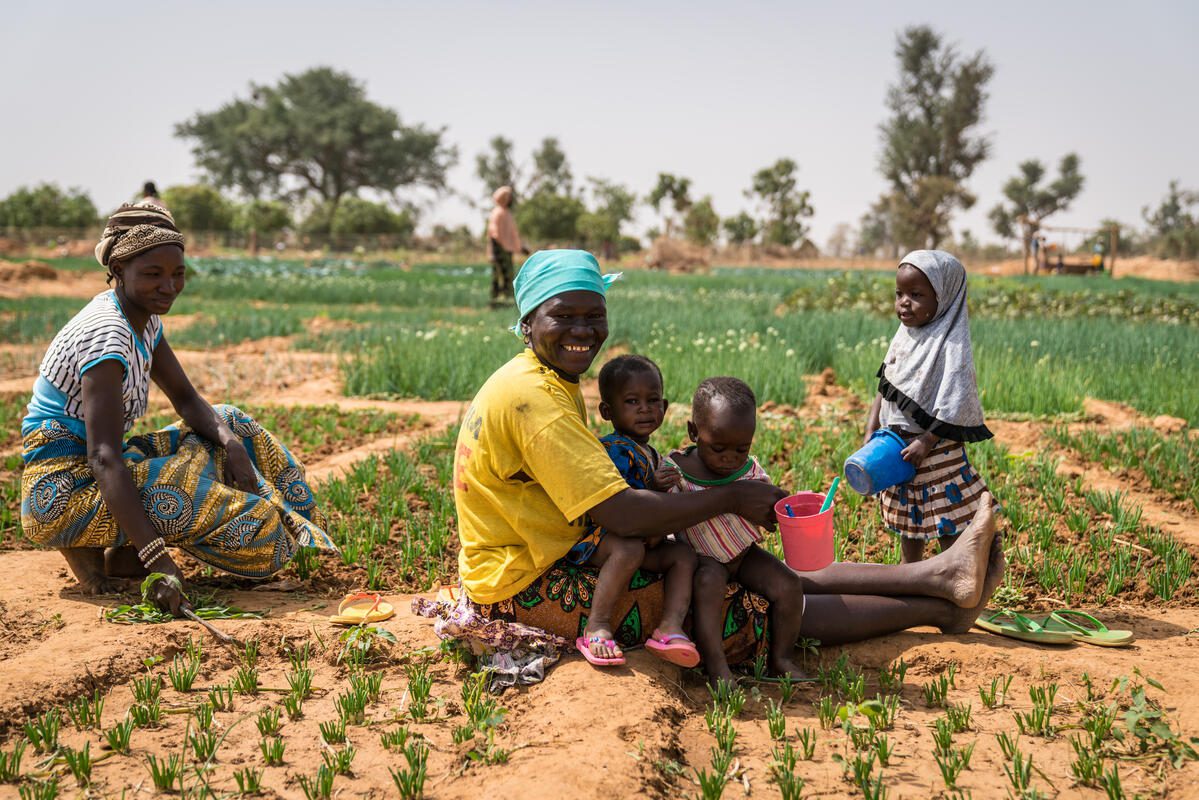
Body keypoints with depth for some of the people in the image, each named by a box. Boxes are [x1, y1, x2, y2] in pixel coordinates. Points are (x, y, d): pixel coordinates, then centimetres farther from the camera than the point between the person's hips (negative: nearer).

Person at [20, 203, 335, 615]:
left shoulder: (143, 320, 6)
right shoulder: (106, 335, -23)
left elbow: (187, 400, 11)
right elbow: (104, 458, -32)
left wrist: (231, 443, -13)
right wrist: (157, 559, -40)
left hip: (89, 472, 9)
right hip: (62, 491, -9)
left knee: (227, 424, 10)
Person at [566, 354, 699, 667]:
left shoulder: (651, 455, 16)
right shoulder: (613, 449, -16)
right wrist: (653, 488, -24)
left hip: (641, 539, 9)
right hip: (592, 536, -9)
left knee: (684, 554, -5)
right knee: (630, 548, -38)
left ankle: (671, 626, -21)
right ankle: (597, 627, -30)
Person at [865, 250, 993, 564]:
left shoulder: (951, 344, -20)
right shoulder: (904, 335, 4)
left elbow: (954, 403, -22)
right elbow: (885, 386, 10)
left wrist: (927, 442, -23)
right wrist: (871, 430, 4)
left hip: (935, 448, -8)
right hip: (896, 442, 8)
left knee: (947, 525, 2)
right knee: (909, 518, 22)